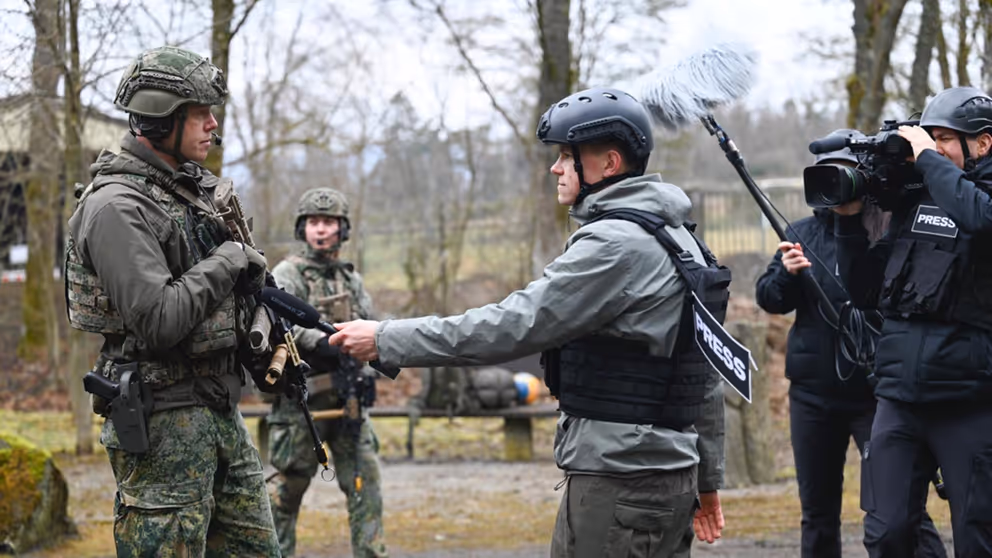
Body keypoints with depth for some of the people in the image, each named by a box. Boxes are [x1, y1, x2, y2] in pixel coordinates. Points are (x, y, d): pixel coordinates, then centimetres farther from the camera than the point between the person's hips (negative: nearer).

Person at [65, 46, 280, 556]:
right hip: (164, 420, -9)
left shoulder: (195, 188, 13)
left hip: (221, 412, 9)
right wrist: (226, 262, -14)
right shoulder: (117, 206, -15)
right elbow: (159, 321, -25)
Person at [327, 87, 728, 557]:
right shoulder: (679, 238, 15)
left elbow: (512, 325, -19)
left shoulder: (615, 245, -16)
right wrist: (707, 477, 23)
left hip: (618, 485, -10)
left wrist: (386, 339, -15)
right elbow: (707, 376, 18)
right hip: (669, 477, 10)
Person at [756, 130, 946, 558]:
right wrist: (788, 273, -15)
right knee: (818, 515, 13)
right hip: (813, 391, 4)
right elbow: (768, 299, 5)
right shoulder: (803, 233, 9)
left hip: (876, 391, -4)